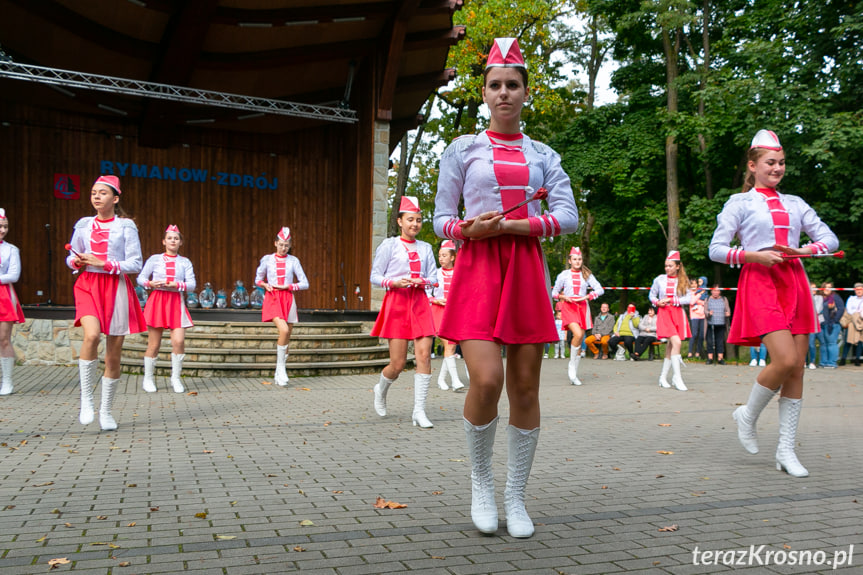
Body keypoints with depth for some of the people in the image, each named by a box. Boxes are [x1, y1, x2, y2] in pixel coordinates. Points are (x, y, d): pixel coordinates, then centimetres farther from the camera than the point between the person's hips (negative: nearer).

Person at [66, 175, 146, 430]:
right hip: (89, 285, 1)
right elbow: (71, 258, 20)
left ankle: (106, 411, 18)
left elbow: (136, 264, -3)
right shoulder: (83, 224, 10)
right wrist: (77, 261, -3)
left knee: (114, 352, 2)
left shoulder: (126, 226, 1)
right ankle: (86, 399, -14)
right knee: (92, 334, -28)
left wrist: (104, 263, -12)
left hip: (117, 289, -1)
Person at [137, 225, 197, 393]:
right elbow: (140, 278, 7)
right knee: (154, 344, 1)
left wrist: (175, 285, -13)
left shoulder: (185, 262, 11)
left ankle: (175, 378, 3)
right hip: (157, 300, -1)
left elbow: (192, 284, 3)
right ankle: (148, 379, 16)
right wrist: (150, 283, -13)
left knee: (179, 341, -13)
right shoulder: (154, 259, 9)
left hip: (177, 302, 1)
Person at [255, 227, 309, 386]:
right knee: (284, 330, -24)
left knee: (287, 335, 4)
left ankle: (279, 373, 18)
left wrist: (287, 286, -8)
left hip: (288, 299, 2)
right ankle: (281, 369, -12)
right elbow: (258, 279, 16)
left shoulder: (293, 261, 5)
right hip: (272, 299, -2)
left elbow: (305, 284, 3)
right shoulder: (267, 259, 5)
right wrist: (265, 284, -5)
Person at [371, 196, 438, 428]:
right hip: (397, 302, -3)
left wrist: (423, 281, -8)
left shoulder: (425, 248, 13)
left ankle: (419, 411, -5)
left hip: (420, 303, 3)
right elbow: (375, 276, 2)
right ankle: (381, 389, 31)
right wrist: (394, 282, -16)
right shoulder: (389, 245, 2)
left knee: (424, 355, -10)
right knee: (398, 363, -4)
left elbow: (433, 277, 15)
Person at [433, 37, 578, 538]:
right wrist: (467, 229, -15)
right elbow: (442, 218, 7)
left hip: (527, 269, 3)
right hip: (478, 267, -2)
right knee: (487, 380, -18)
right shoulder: (463, 149, 9)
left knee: (526, 386, 0)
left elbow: (569, 217, 3)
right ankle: (481, 482, 7)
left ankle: (516, 498, 13)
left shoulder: (543, 155, 14)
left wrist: (514, 225, -10)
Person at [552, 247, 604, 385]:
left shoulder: (587, 275, 9)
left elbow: (600, 289, 2)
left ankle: (574, 374, 12)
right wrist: (563, 297, -8)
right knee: (578, 334, -25)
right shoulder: (564, 275, 6)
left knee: (580, 340, 2)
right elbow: (554, 292, 11)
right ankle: (572, 366, -9)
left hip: (582, 307, 3)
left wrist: (585, 297, -9)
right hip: (568, 307, -3)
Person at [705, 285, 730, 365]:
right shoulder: (708, 299, 9)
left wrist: (728, 313, -11)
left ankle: (720, 358, 5)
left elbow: (727, 309, 12)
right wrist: (708, 313, -19)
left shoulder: (724, 299, 13)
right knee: (710, 341, -2)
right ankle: (710, 358, 5)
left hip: (721, 325, 1)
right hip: (710, 325, -1)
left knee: (720, 341, 0)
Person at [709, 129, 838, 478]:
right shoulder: (740, 203, 6)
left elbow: (830, 239, 14)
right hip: (759, 283, -5)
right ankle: (748, 416, 8)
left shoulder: (794, 203, 18)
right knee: (785, 361, -19)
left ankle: (786, 449, 7)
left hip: (794, 283, 5)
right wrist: (753, 255, -14)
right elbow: (716, 250, 0)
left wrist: (803, 250, -6)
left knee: (797, 368, 0)